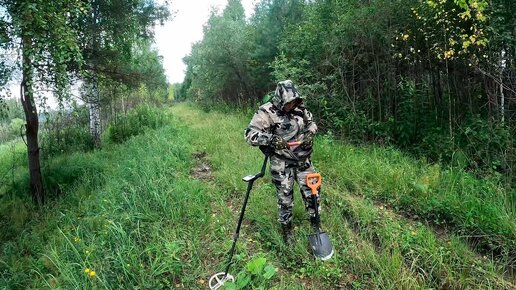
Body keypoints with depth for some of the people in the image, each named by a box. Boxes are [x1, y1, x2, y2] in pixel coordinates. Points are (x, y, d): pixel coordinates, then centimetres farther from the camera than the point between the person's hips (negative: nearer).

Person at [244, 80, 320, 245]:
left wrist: (310, 133, -7)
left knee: (311, 190, 14)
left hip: (303, 160, 5)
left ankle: (315, 222, 37)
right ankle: (286, 229, 29)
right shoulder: (266, 112, -18)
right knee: (285, 197, 7)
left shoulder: (299, 108, -2)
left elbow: (311, 122, 15)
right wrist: (271, 139, -35)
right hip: (282, 164, -5)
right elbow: (250, 135, -21)